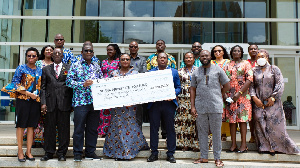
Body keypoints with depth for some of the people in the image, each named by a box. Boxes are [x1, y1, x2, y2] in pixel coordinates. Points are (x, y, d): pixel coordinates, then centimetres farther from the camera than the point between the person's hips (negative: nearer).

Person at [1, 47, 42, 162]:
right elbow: (15, 83, -6)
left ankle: (28, 151, 14)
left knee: (31, 126, 6)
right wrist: (29, 94, -12)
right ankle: (20, 151, 11)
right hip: (22, 100, -3)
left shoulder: (40, 70, 11)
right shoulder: (21, 68, 0)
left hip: (36, 101, 3)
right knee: (21, 125, 2)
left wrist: (39, 96, -1)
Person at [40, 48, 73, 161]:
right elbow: (43, 87, 9)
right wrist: (43, 103, -1)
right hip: (50, 103, 2)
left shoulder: (69, 68, 9)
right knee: (49, 128, 6)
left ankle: (62, 153, 13)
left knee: (64, 128, 2)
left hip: (64, 102, -1)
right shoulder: (46, 69, 14)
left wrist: (72, 102, -1)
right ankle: (49, 153, 18)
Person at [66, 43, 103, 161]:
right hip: (80, 101, -4)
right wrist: (83, 84, -15)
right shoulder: (75, 66, 2)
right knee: (79, 128, 1)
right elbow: (69, 81, -5)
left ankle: (90, 152, 20)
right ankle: (77, 153, 12)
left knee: (93, 128, 9)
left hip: (95, 101, 4)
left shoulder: (96, 66, 15)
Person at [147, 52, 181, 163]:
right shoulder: (150, 72, 13)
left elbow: (178, 87, 8)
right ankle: (154, 153, 16)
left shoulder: (174, 72, 11)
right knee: (154, 128, 5)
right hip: (154, 104, 1)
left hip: (169, 103, 0)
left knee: (170, 129, 3)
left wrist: (174, 93, -11)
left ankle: (170, 154, 13)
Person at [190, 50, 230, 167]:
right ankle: (204, 157, 18)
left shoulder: (218, 69, 5)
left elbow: (227, 86, 8)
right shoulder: (196, 72, 12)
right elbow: (193, 90, 10)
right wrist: (192, 106, 3)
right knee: (202, 132, 8)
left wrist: (216, 96, 8)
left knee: (216, 133, 3)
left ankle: (217, 158, 12)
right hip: (200, 107, 2)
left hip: (216, 106, -2)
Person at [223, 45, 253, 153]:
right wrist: (224, 94, -4)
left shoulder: (245, 64, 5)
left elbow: (249, 79, -5)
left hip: (242, 95, -3)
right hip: (230, 96, 3)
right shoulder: (227, 65, 15)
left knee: (242, 119, -4)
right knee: (231, 119, 2)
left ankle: (243, 145, 1)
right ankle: (233, 145, 8)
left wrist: (239, 93, -13)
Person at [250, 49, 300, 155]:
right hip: (259, 103, 2)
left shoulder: (274, 69, 5)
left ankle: (275, 147, 9)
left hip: (273, 102, -1)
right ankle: (264, 147, 5)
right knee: (260, 124, -3)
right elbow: (251, 85, 5)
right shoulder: (254, 71, 10)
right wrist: (254, 98, -9)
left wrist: (272, 98, -10)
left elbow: (280, 85, -2)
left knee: (274, 123, -5)